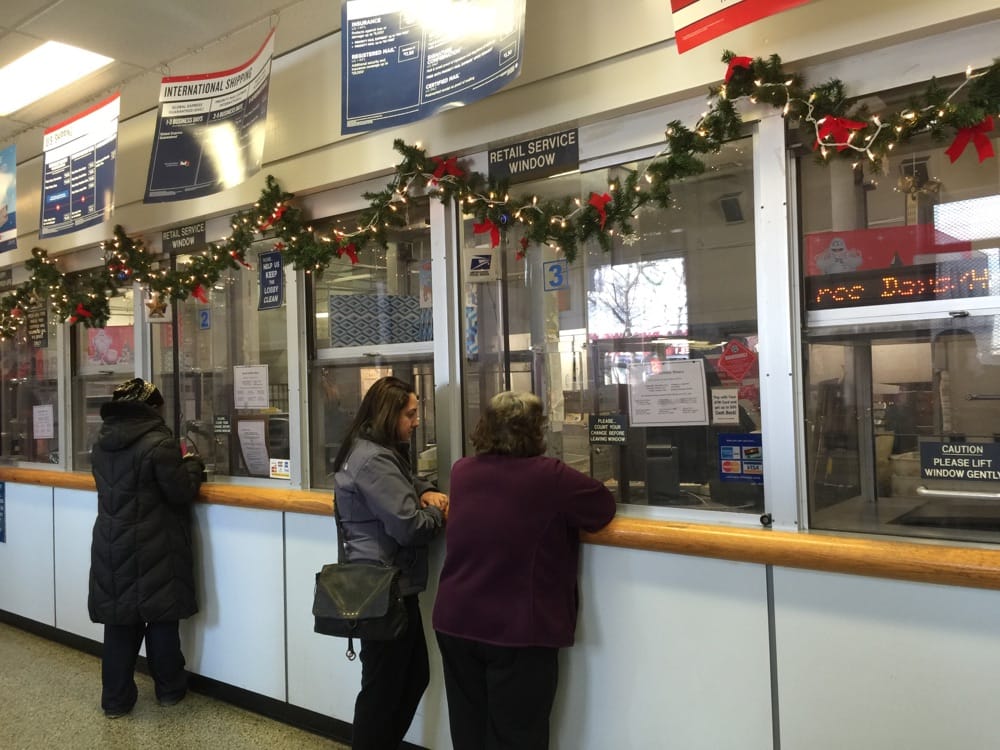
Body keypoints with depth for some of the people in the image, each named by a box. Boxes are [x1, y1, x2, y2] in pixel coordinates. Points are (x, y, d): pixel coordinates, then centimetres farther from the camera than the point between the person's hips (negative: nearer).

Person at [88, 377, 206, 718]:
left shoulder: (102, 443, 6)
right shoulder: (159, 442, -18)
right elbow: (181, 492, -16)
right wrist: (191, 464, 3)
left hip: (112, 545, 6)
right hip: (153, 550, -5)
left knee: (119, 621, 13)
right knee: (160, 618, 9)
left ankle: (115, 699, 19)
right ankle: (169, 689, 23)